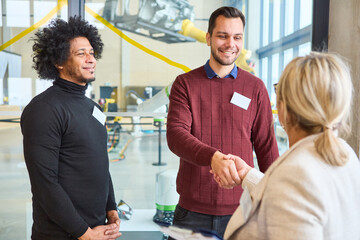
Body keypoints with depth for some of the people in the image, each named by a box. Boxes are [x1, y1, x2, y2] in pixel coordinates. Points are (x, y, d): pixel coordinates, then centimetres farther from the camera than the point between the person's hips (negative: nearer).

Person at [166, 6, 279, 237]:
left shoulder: (255, 87, 2)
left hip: (241, 209, 1)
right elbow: (176, 134, -13)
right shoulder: (185, 84, 0)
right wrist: (214, 157, -31)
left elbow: (267, 147, 4)